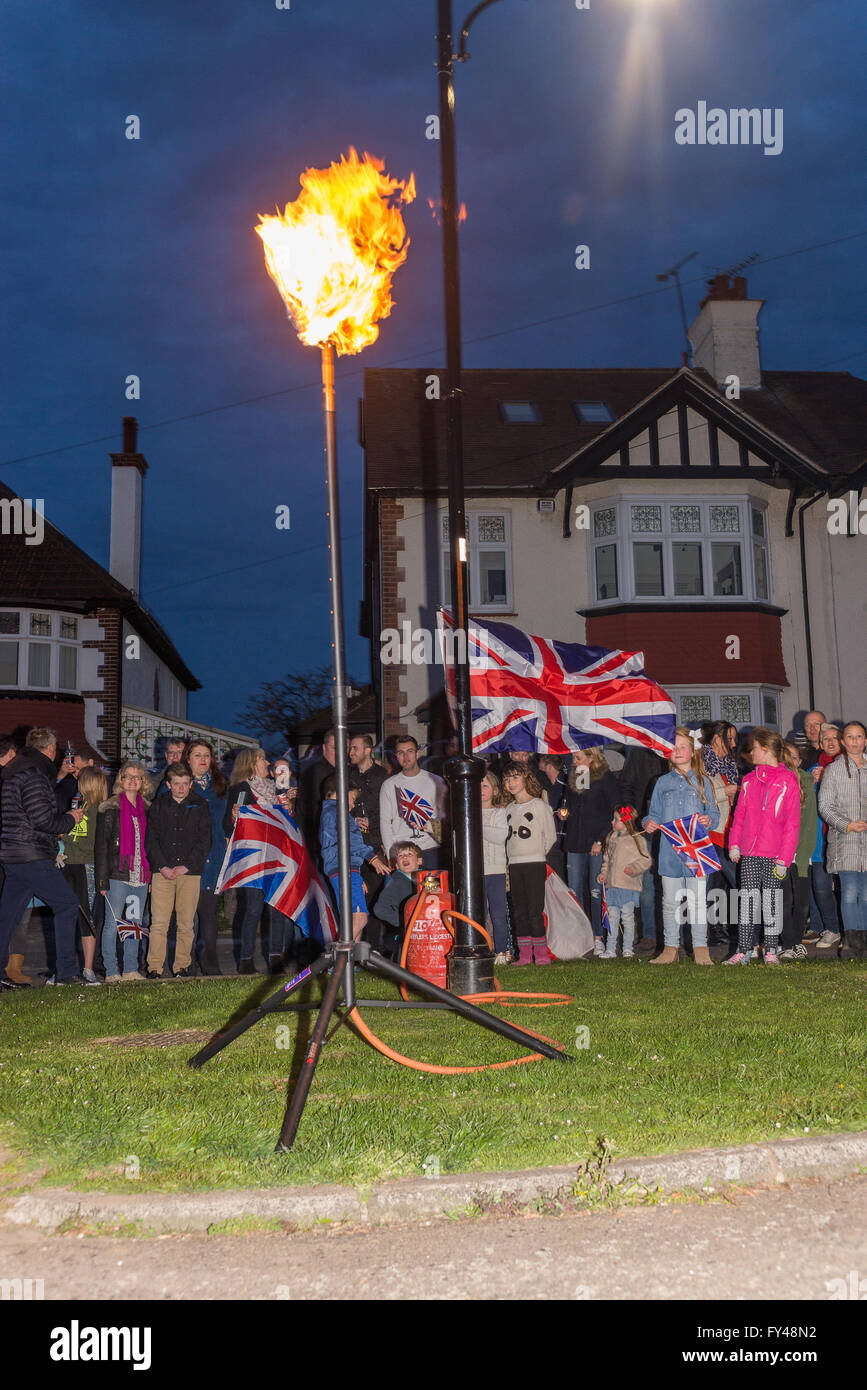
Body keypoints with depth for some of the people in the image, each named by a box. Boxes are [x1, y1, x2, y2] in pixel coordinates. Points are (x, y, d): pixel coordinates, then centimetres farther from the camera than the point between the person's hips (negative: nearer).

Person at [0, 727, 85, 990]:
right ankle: (66, 972, -1)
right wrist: (70, 819, -3)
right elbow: (43, 819, -19)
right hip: (32, 857, -10)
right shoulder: (33, 775, -14)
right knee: (66, 904, -2)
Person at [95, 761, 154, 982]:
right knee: (113, 923, -2)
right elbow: (101, 845, -4)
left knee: (136, 924, 8)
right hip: (118, 874, -5)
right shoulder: (110, 808, -2)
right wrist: (102, 878, -10)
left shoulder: (146, 808, 13)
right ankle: (111, 972, 5)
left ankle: (131, 970, 15)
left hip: (140, 876, 5)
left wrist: (150, 874, 10)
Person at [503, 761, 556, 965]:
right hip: (514, 864, 6)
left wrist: (537, 854, 1)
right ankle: (524, 954, 10)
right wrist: (510, 858, 11)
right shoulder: (509, 809, 14)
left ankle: (541, 954, -2)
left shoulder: (539, 805, -2)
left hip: (535, 864, -6)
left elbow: (550, 836, -1)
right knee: (518, 912, 5)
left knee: (534, 910, -9)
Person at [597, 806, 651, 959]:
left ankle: (628, 949, 10)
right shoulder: (611, 838, 13)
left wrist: (634, 868, -19)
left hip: (629, 885, -6)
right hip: (611, 885, 6)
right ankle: (610, 949, 12)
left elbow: (646, 860, -6)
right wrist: (603, 874, 10)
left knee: (627, 917, 1)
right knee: (612, 917, 8)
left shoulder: (637, 839, -6)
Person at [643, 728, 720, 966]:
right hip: (670, 849, 2)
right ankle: (670, 948, 12)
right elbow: (655, 813, 14)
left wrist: (709, 820, -17)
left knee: (697, 900, -1)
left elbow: (714, 812, 5)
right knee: (670, 901, 5)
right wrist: (649, 823, -7)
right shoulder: (663, 782, 12)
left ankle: (700, 948, 7)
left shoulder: (702, 781, 7)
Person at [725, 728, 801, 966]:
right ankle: (743, 950, 9)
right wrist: (734, 844, 3)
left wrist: (784, 858, -10)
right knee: (748, 899, 4)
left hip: (774, 855, -4)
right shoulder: (749, 780, 11)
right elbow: (739, 814, 15)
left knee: (771, 900, 3)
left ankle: (771, 951, 13)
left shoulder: (788, 781, -4)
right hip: (748, 853, 4)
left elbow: (792, 823, -6)